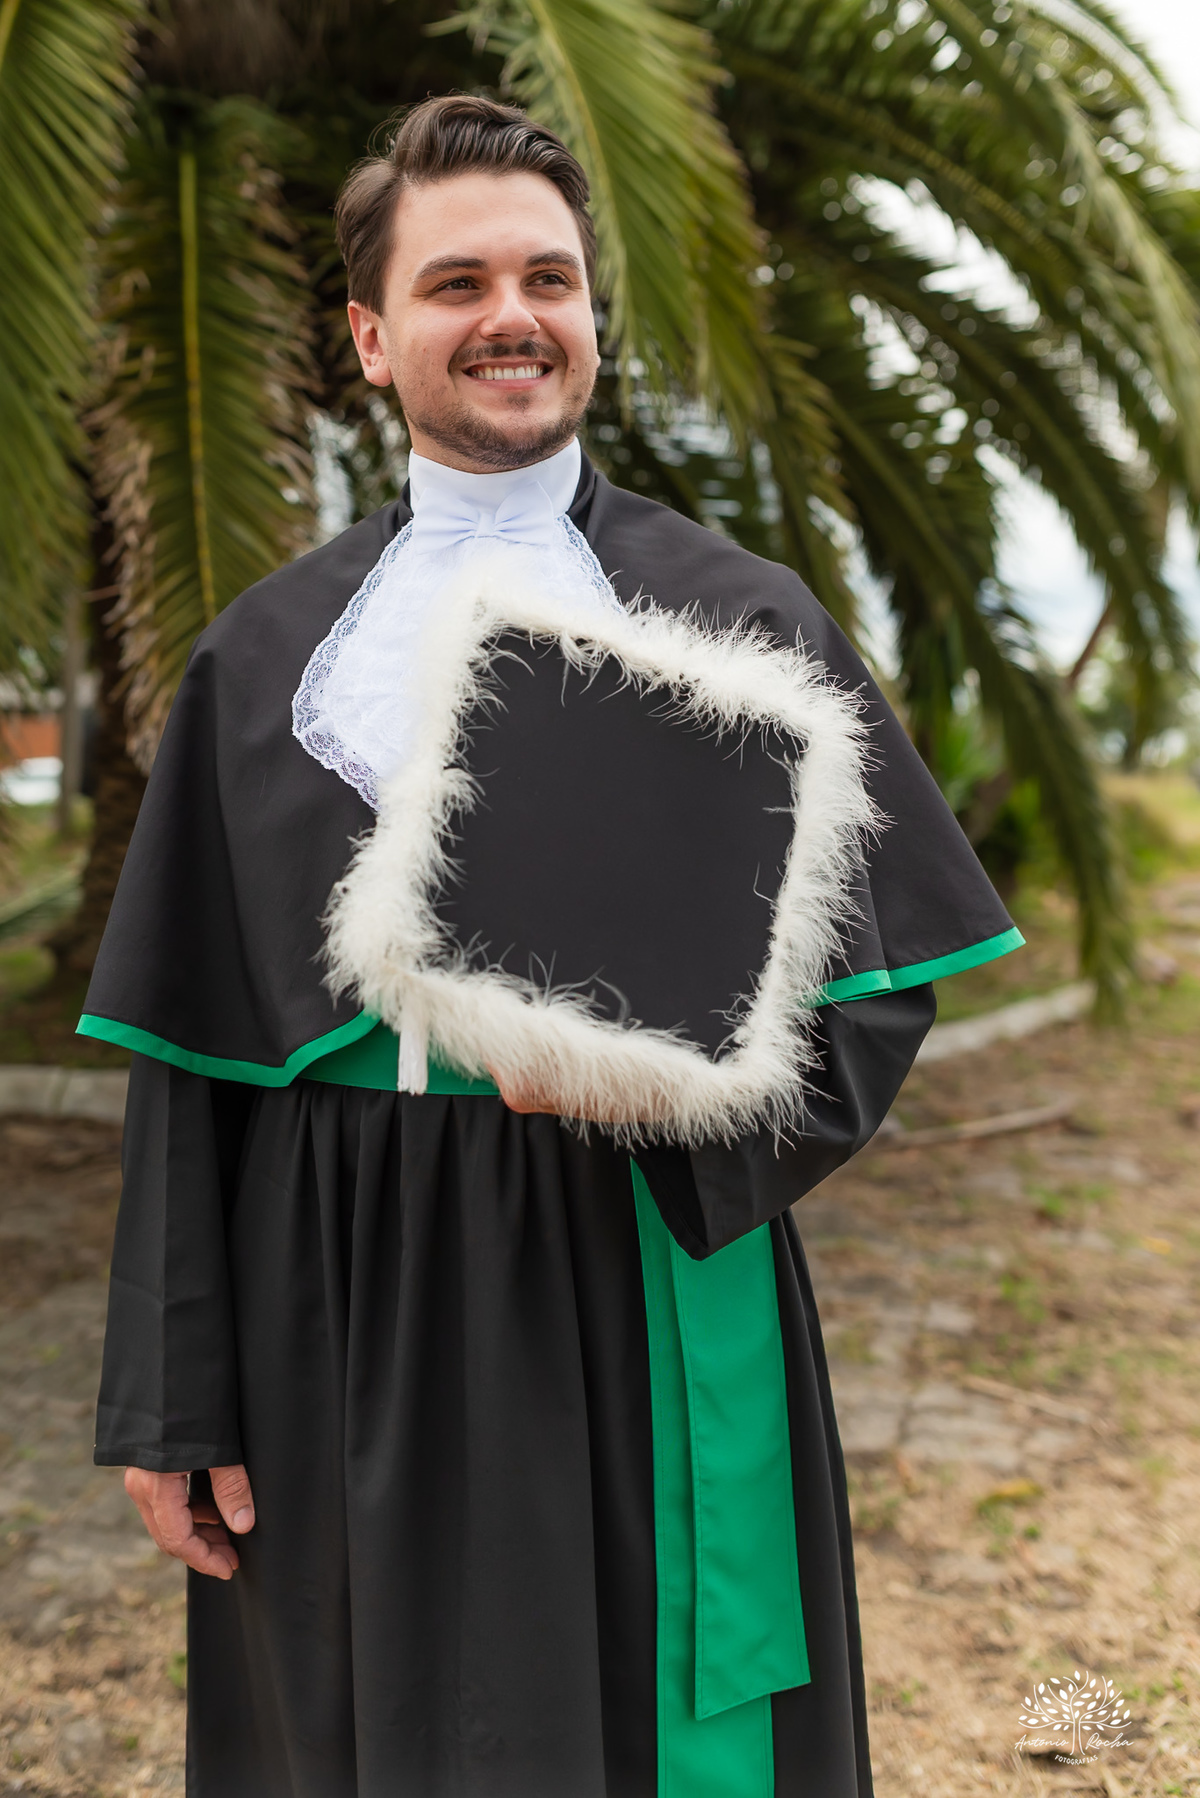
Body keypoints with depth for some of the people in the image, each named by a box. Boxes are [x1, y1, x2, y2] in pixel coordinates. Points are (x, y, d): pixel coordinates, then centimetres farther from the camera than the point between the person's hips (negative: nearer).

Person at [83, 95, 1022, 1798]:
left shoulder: (736, 618, 1)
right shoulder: (269, 650, 6)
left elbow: (874, 975, -2)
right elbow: (195, 1052, 5)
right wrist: (176, 1401, 2)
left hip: (640, 1279, -2)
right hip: (339, 1305, 2)